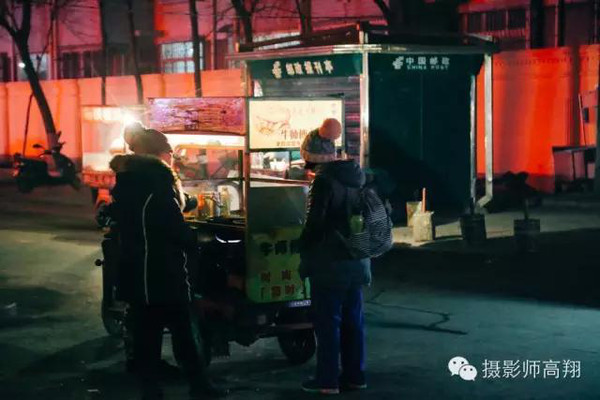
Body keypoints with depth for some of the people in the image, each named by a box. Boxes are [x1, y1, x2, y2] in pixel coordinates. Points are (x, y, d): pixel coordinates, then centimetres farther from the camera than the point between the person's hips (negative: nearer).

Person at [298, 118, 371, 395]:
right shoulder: (356, 176, 10)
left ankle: (327, 380, 3)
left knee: (327, 322, -1)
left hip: (330, 263, -8)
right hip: (356, 261, 8)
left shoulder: (324, 180, -17)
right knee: (353, 319, 13)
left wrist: (304, 257, -7)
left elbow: (314, 224, -18)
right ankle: (355, 375, 19)